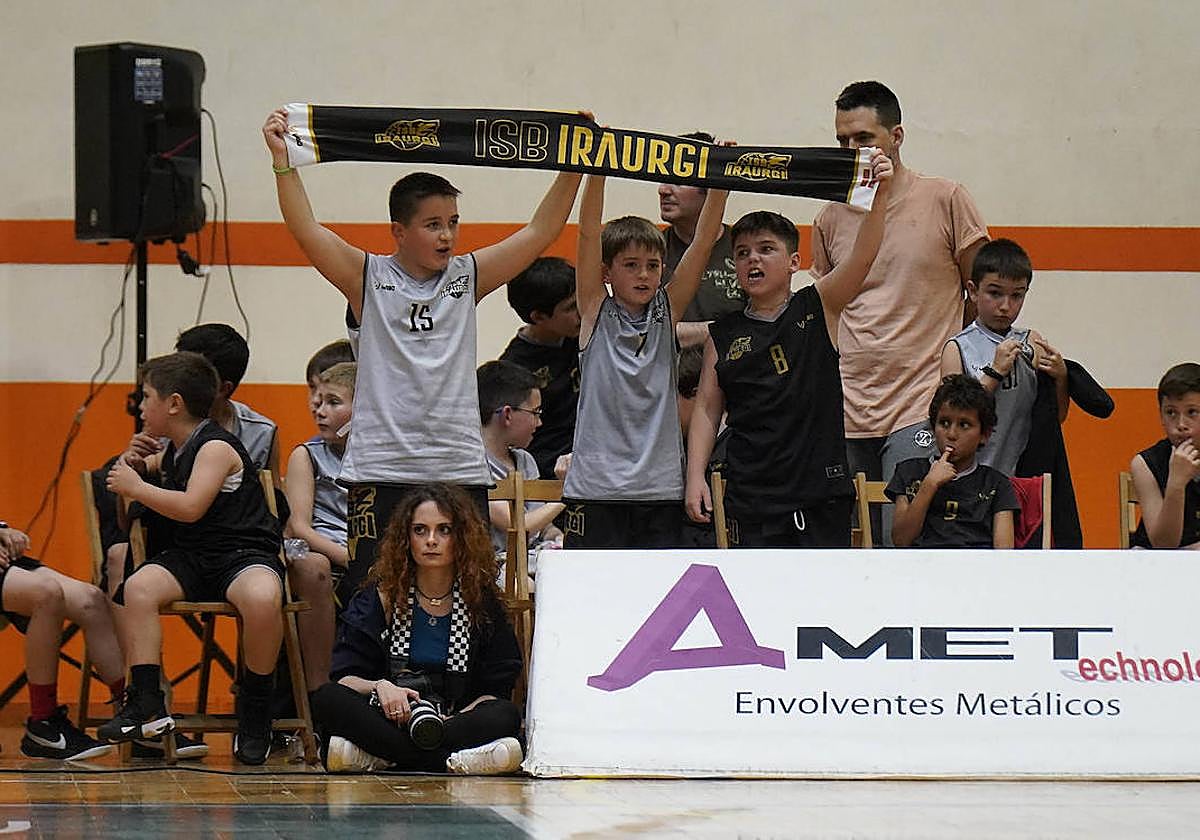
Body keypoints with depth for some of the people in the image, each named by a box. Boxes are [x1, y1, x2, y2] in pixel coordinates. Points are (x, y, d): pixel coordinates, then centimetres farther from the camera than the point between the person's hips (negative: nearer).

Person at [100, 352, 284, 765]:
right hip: (190, 559, 8)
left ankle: (255, 711, -20)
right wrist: (138, 464, 19)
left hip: (243, 554, -8)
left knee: (263, 598, -39)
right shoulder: (175, 451, 17)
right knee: (138, 586, -22)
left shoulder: (216, 447, -10)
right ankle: (147, 704, -24)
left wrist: (135, 486, -14)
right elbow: (161, 464, 44)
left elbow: (190, 507, -24)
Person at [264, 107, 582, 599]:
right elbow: (305, 230, -8)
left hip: (460, 468, 3)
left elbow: (540, 233, 10)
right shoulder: (369, 278, 3)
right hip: (381, 470, -3)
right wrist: (282, 160, -18)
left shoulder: (467, 277, 11)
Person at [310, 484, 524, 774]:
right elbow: (344, 677, 2)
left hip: (456, 720, 0)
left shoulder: (481, 601, 8)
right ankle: (449, 762, -40)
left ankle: (371, 756, -39)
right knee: (327, 699, -29)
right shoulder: (383, 596, 7)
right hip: (390, 721, 0)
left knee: (505, 715, -31)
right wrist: (379, 687, -22)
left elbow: (496, 690, 3)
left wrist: (454, 720, -18)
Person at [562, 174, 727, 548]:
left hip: (660, 488, 2)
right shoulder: (596, 313, 4)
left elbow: (703, 240, 3)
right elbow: (589, 233, -6)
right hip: (595, 487, -2)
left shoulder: (668, 312, 10)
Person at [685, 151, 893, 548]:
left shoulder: (818, 307, 4)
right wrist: (695, 477, 0)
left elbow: (862, 255, -9)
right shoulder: (724, 334, 8)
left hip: (821, 495, -1)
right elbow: (708, 407, 9)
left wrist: (880, 194, -23)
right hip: (751, 497, 1)